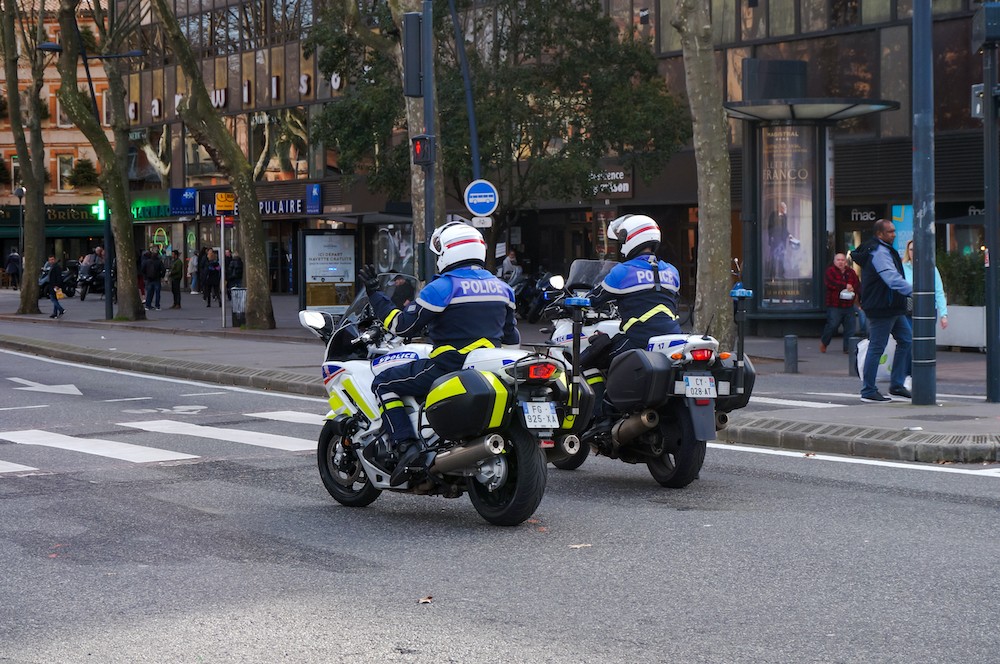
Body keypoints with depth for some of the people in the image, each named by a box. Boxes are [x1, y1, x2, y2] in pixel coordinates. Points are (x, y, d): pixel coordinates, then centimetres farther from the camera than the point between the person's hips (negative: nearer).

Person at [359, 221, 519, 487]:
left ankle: (406, 445, -12)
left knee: (384, 384, 5)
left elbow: (402, 326, -10)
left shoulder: (442, 288, -12)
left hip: (448, 366, -8)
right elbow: (511, 337, 18)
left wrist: (374, 293, 0)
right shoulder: (501, 288, 10)